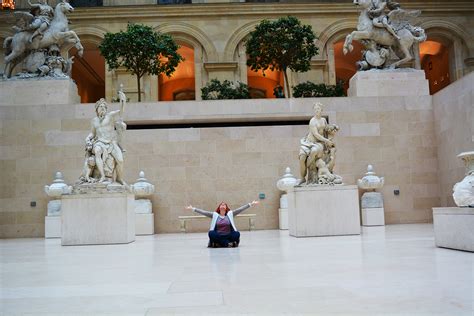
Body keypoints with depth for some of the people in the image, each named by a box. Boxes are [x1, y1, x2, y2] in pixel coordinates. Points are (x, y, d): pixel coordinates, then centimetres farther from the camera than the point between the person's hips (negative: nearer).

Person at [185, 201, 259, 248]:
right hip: (218, 236, 0)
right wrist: (193, 208, -3)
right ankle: (228, 243, -25)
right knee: (211, 233, -31)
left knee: (237, 234, -28)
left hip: (228, 236, 0)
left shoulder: (230, 214, 7)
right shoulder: (214, 215, 7)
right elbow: (203, 212, 3)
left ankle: (219, 243, -16)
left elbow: (240, 209, 2)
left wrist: (250, 204, -4)